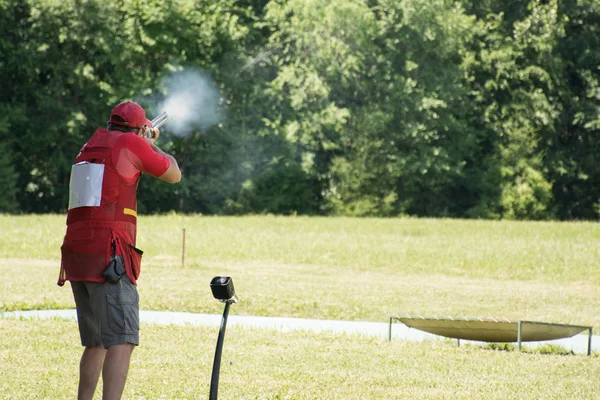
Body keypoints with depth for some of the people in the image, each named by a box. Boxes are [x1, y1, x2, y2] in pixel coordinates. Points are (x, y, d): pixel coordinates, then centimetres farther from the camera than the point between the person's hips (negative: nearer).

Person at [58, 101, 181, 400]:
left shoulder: (91, 146, 18)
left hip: (76, 253, 8)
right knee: (121, 340, -15)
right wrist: (151, 145, 24)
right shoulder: (132, 144, -2)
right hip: (109, 257, -8)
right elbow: (174, 175, 11)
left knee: (96, 343, 20)